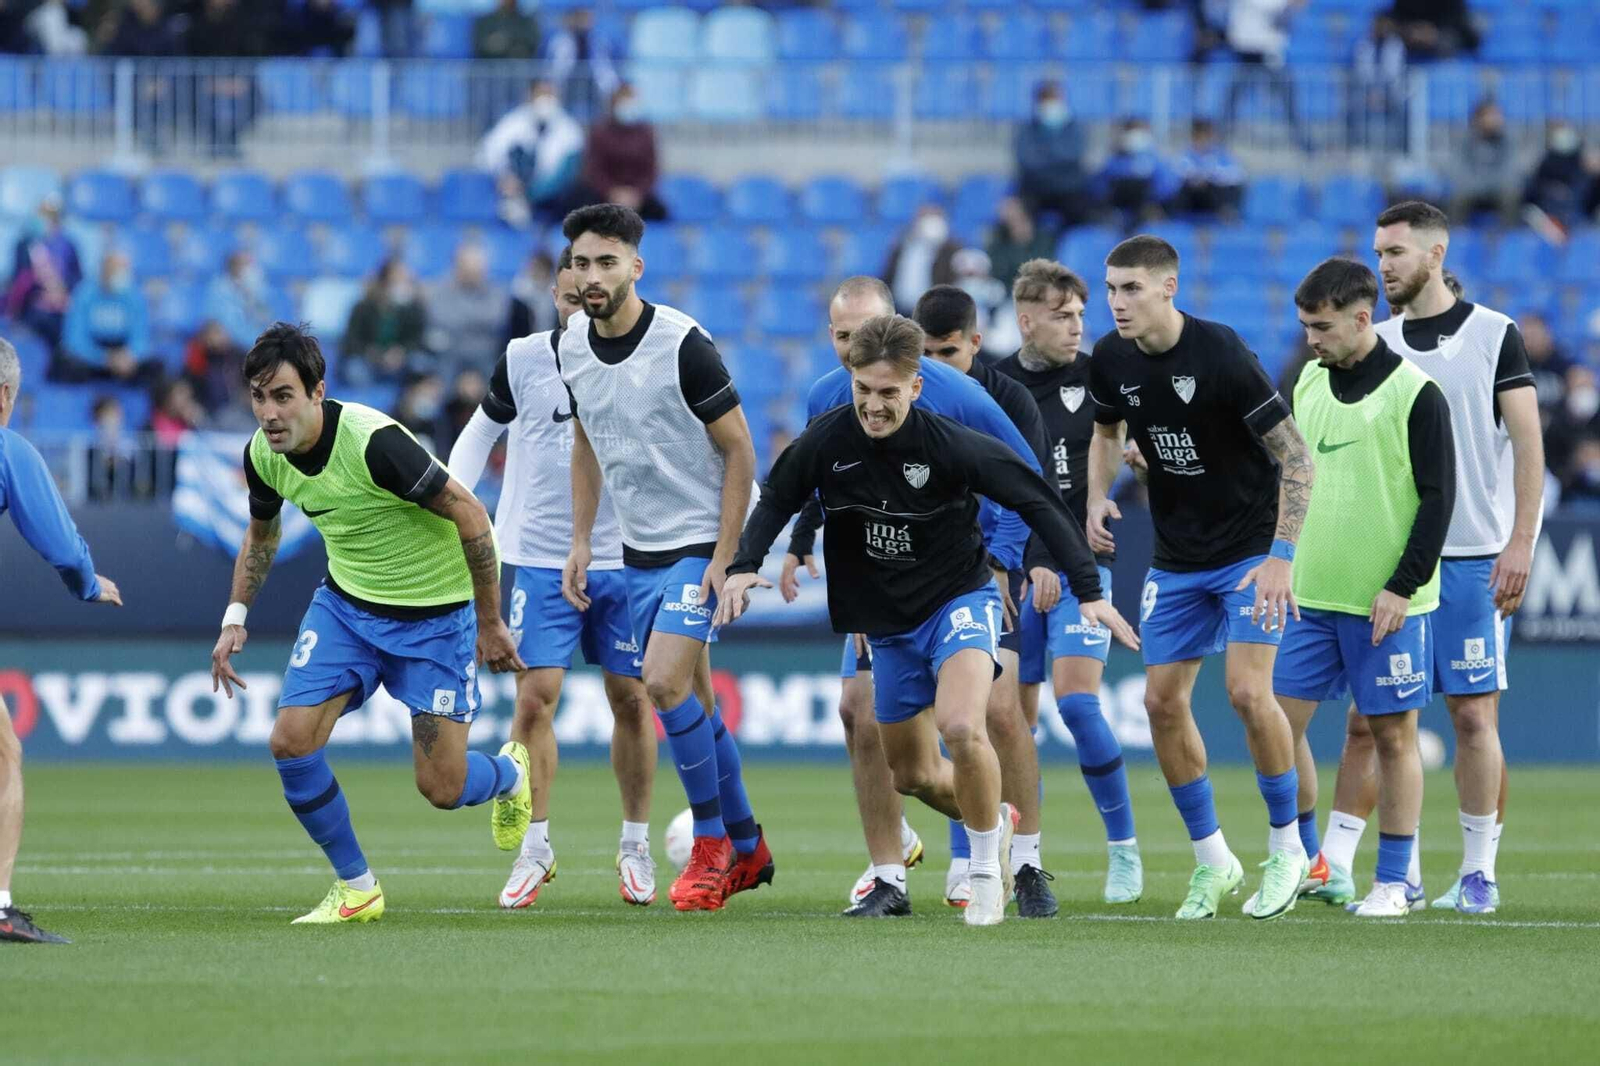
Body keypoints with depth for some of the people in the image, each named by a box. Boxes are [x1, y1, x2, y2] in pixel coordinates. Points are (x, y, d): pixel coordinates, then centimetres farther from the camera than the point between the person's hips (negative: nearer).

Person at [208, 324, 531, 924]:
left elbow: (470, 515, -22)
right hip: (345, 603, 6)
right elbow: (262, 531, 15)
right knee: (291, 740, -13)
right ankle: (356, 889, 6)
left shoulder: (373, 442, -31)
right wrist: (235, 617, 7)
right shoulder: (264, 455, -9)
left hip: (435, 614, -6)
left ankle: (511, 774, 33)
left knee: (440, 788, -5)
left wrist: (490, 626, -15)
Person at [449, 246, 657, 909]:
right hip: (541, 556, 0)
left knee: (631, 700, 5)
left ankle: (635, 846, 19)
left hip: (624, 558, 0)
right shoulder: (523, 359, -3)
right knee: (534, 698, -8)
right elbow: (481, 431, 11)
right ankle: (534, 850, 2)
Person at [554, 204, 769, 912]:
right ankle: (747, 849, 23)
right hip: (639, 551, 7)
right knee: (691, 699, 9)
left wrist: (723, 560, -18)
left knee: (665, 683, -19)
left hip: (701, 541, -7)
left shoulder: (682, 345, -20)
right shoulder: (571, 346, 0)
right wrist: (581, 542, 12)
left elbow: (739, 451, -14)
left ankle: (712, 843, -2)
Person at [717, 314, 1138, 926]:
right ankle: (994, 822, 43)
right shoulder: (827, 442, -13)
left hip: (959, 599, -5)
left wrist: (1089, 592, -18)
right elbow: (776, 501, 3)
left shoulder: (951, 446, -22)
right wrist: (745, 566, -14)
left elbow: (1037, 501, -15)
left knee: (959, 726, -30)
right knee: (913, 777, 11)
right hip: (888, 622, 5)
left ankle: (987, 869, -11)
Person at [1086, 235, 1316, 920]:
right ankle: (1211, 858, 16)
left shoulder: (1221, 354, -22)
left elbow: (1296, 457, -20)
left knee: (1248, 689, -18)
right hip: (1176, 559, 6)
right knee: (1162, 701, 1)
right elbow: (1106, 431, 19)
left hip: (1250, 548, -6)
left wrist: (1281, 557, -26)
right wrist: (1098, 498, 0)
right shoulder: (1111, 360, -4)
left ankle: (1286, 849, 1)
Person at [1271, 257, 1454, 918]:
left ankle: (1392, 882, 8)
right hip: (1311, 593, 6)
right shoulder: (1309, 382, 9)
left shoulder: (1414, 393, -9)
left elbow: (1438, 497, -9)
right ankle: (1310, 865, 14)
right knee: (1279, 722, 1)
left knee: (1392, 735, 1)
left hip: (1386, 602, -6)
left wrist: (1404, 585, -14)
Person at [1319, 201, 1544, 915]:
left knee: (1474, 716, -2)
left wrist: (1521, 542, -10)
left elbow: (1527, 442, -2)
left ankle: (1478, 874, 5)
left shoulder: (1495, 335, 0)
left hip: (1474, 560, -3)